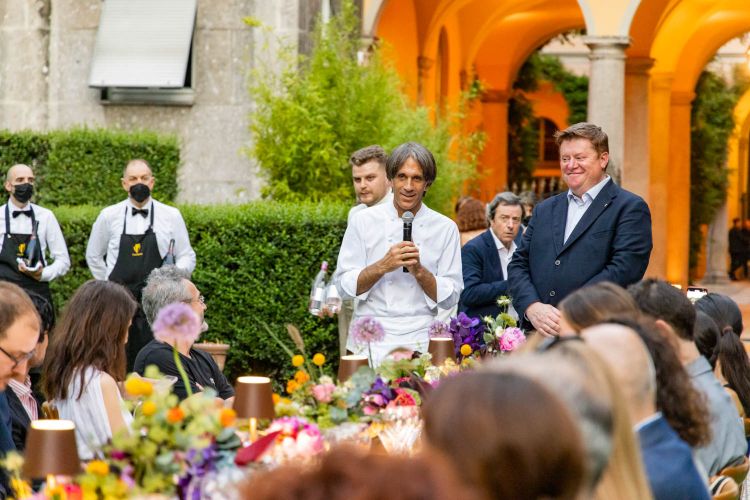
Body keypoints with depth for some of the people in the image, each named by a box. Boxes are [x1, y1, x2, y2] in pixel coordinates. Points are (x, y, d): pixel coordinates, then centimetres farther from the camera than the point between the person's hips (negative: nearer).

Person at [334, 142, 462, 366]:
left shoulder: (445, 228, 6)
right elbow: (344, 286, 1)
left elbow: (451, 297, 4)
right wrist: (383, 266, -14)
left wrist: (419, 271, -11)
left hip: (420, 341, 1)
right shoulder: (364, 221, 5)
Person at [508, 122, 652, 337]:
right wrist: (533, 307, -7)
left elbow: (624, 269, -13)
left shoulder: (630, 208, -1)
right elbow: (519, 264, 14)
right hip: (540, 336, 5)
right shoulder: (544, 210, 19)